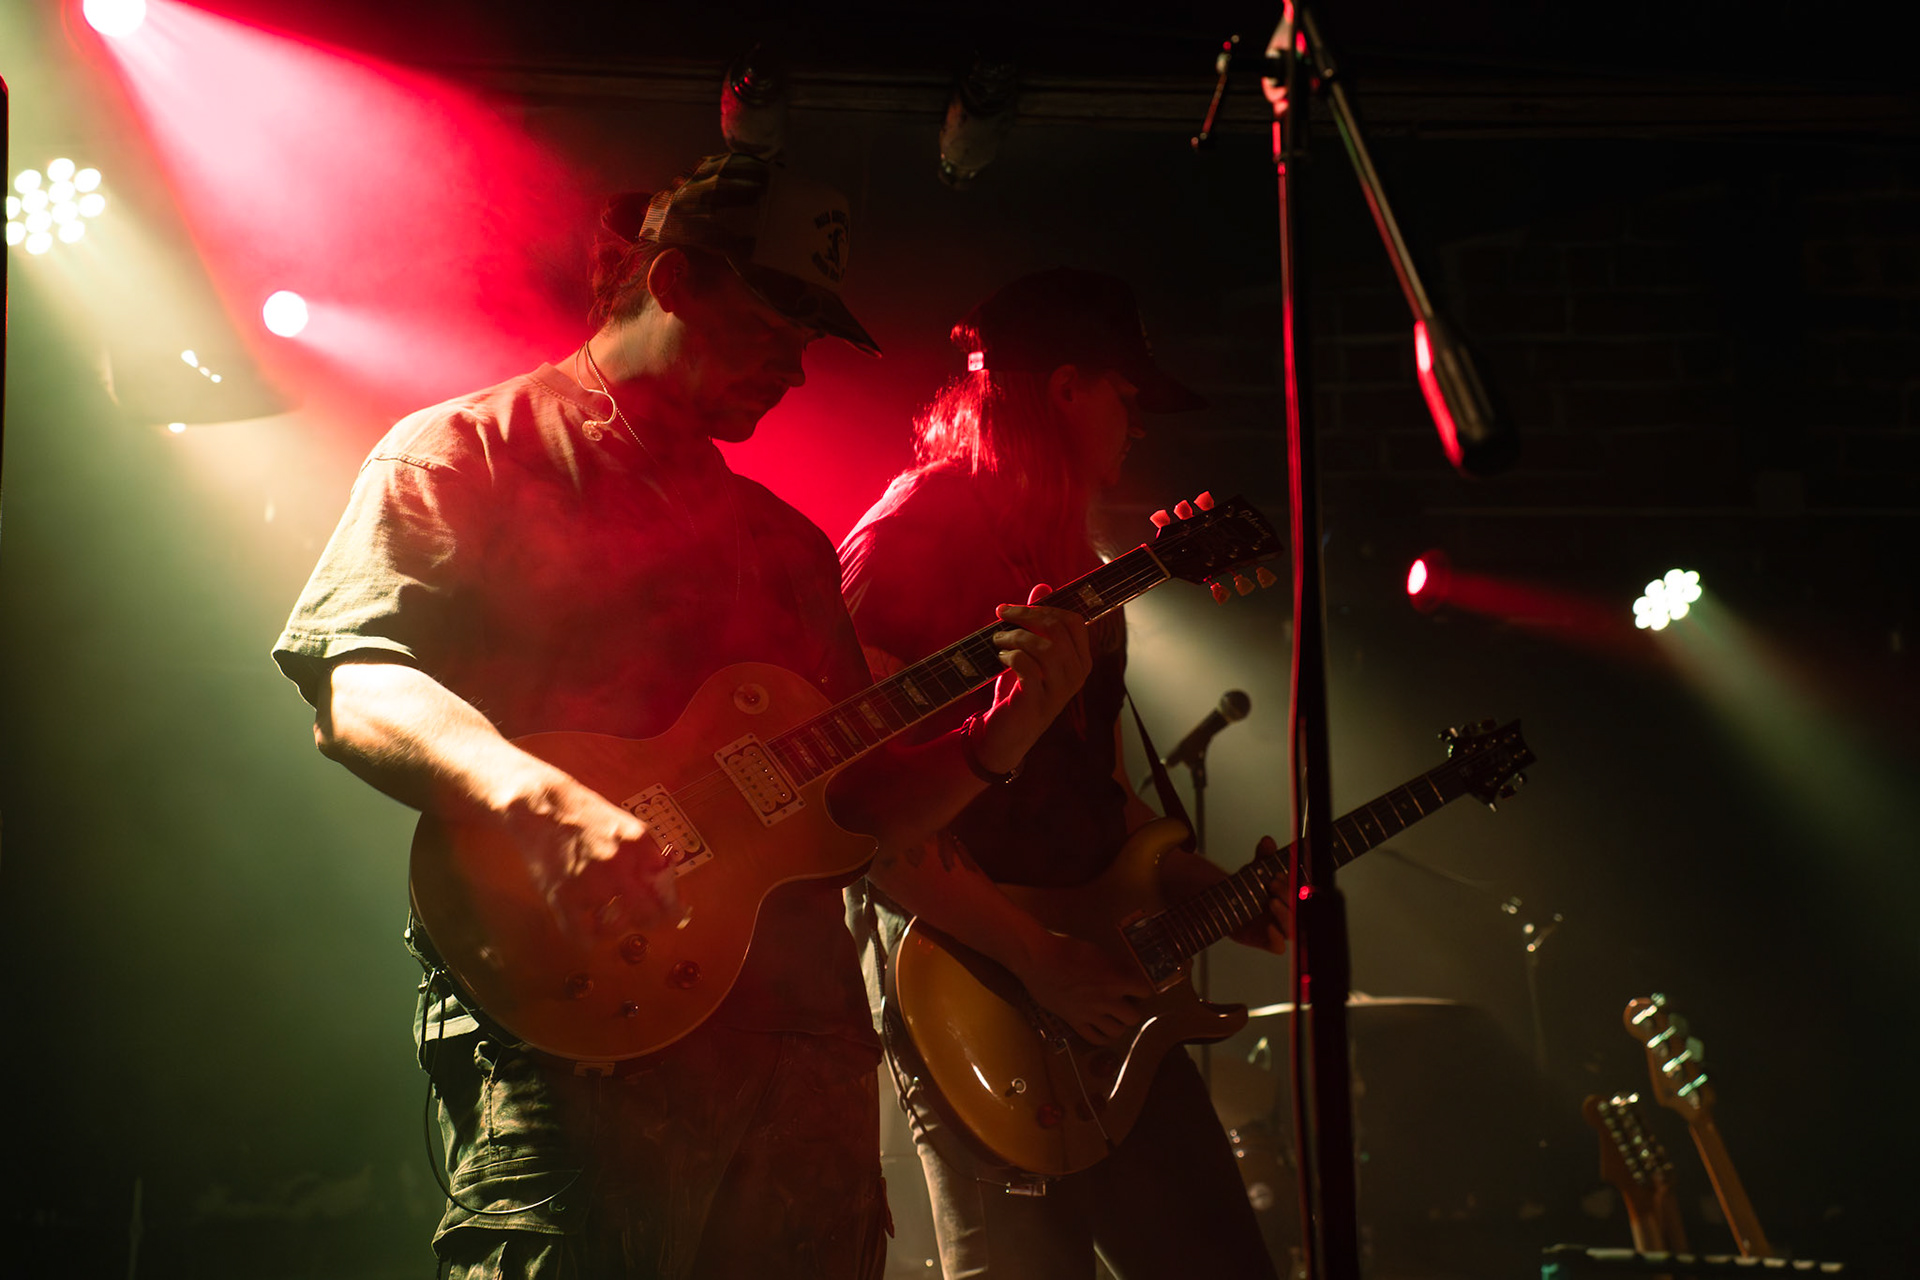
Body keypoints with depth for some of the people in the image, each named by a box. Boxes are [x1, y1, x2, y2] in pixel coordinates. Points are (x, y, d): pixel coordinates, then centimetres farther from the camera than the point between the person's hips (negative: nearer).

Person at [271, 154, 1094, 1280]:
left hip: (803, 1048, 7)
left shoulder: (786, 543, 27)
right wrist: (538, 798, -28)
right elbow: (354, 678, -11)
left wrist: (998, 739, 6)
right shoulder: (470, 450, 6)